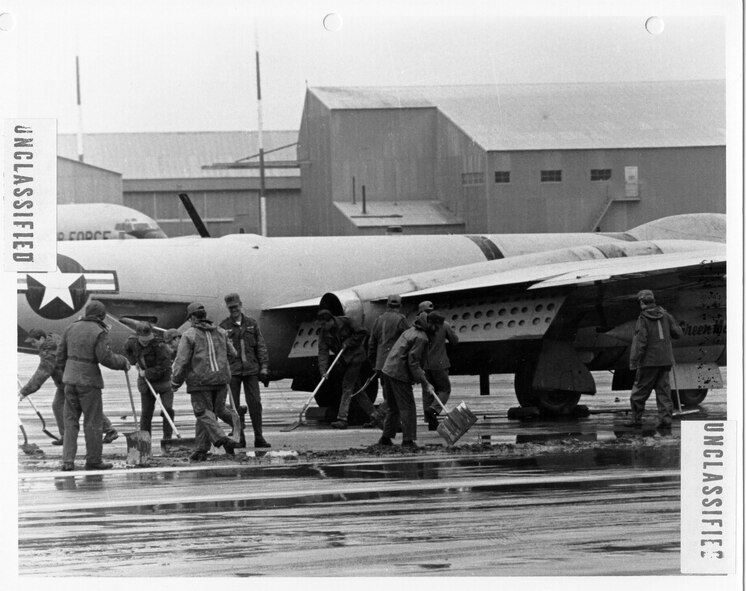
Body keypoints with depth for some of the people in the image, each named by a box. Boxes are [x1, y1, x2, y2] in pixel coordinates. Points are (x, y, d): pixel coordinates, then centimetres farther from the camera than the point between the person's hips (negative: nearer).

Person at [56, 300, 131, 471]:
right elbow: (106, 358, -15)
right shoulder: (99, 333, -12)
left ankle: (68, 460, 4)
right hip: (89, 380, -6)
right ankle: (93, 460, 11)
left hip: (70, 379, 6)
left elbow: (60, 354, 11)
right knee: (93, 422, 5)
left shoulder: (72, 328, 7)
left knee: (70, 421, 10)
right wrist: (123, 362, 1)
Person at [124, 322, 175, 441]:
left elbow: (162, 368, -27)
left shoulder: (160, 346, -25)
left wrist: (146, 373, -19)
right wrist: (134, 362, 6)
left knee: (167, 409, -13)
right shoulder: (133, 343, -7)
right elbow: (127, 348, 20)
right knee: (146, 413, 4)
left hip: (163, 380, -4)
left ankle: (167, 438, -4)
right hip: (146, 382, 4)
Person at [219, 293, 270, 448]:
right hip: (232, 370, -1)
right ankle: (239, 438, 7)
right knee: (235, 406, 0)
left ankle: (259, 438, 1)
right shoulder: (224, 326, 3)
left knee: (255, 403, -3)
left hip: (251, 369, 1)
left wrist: (264, 367, 2)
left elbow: (261, 347, 9)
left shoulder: (251, 323, 9)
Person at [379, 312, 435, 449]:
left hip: (388, 371, 10)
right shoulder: (420, 338, -15)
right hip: (400, 375, -10)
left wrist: (420, 371, 19)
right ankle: (408, 440, -4)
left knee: (394, 407, 18)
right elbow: (413, 362, -19)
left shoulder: (410, 331, 15)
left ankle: (386, 437, 23)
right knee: (407, 407, -4)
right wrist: (425, 383, -17)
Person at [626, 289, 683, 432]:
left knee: (640, 389, 8)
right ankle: (665, 421, 0)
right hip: (665, 360, 5)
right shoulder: (665, 316, 4)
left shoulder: (643, 319, -11)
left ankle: (637, 419, 13)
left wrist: (633, 362, -16)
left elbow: (639, 342, -17)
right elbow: (678, 333, 10)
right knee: (663, 390, 7)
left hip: (649, 361, -5)